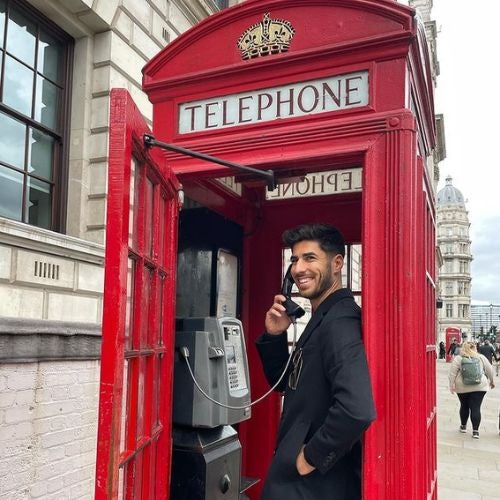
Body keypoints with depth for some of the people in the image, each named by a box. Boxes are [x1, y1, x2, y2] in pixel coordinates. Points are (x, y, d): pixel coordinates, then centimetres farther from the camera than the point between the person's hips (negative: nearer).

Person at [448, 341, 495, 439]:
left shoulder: (458, 358, 0)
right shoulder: (481, 357, 4)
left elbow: (452, 373, -5)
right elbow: (489, 370, 9)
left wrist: (452, 384, -2)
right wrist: (491, 381, 23)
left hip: (463, 387, 0)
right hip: (479, 386, 0)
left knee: (464, 406, 15)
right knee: (476, 408, 1)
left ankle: (463, 426, 27)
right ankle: (475, 431, 0)